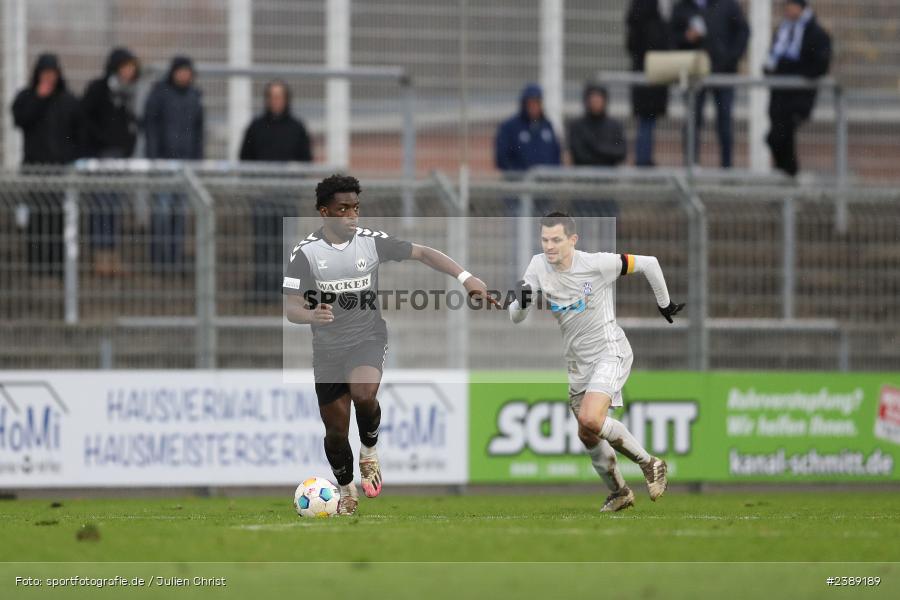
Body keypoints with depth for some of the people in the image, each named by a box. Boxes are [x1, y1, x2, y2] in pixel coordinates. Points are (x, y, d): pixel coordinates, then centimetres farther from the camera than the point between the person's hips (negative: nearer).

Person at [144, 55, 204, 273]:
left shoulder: (195, 96, 10)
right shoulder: (159, 92, -4)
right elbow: (149, 125, -6)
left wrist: (198, 159, 10)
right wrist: (153, 157, -12)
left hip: (185, 158, 5)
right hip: (163, 157, -5)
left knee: (180, 210, 5)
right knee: (162, 208, -11)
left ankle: (176, 258, 8)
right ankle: (159, 258, -8)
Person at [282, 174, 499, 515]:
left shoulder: (371, 242, -6)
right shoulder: (306, 253, -10)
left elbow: (422, 254, 1)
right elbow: (291, 308, -12)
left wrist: (465, 277, -11)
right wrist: (312, 315, -35)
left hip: (367, 340, -1)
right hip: (327, 349, 1)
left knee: (364, 393, -33)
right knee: (335, 430, 7)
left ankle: (369, 450, -2)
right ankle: (347, 492, 34)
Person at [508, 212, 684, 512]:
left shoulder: (597, 264, -18)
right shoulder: (539, 266, -5)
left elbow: (648, 263, -6)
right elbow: (515, 317, -4)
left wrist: (665, 304, 6)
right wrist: (521, 301, -27)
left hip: (609, 352, -6)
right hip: (577, 361, 6)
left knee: (590, 420, -26)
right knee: (588, 436, 11)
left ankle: (649, 463, -7)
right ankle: (619, 492, 34)